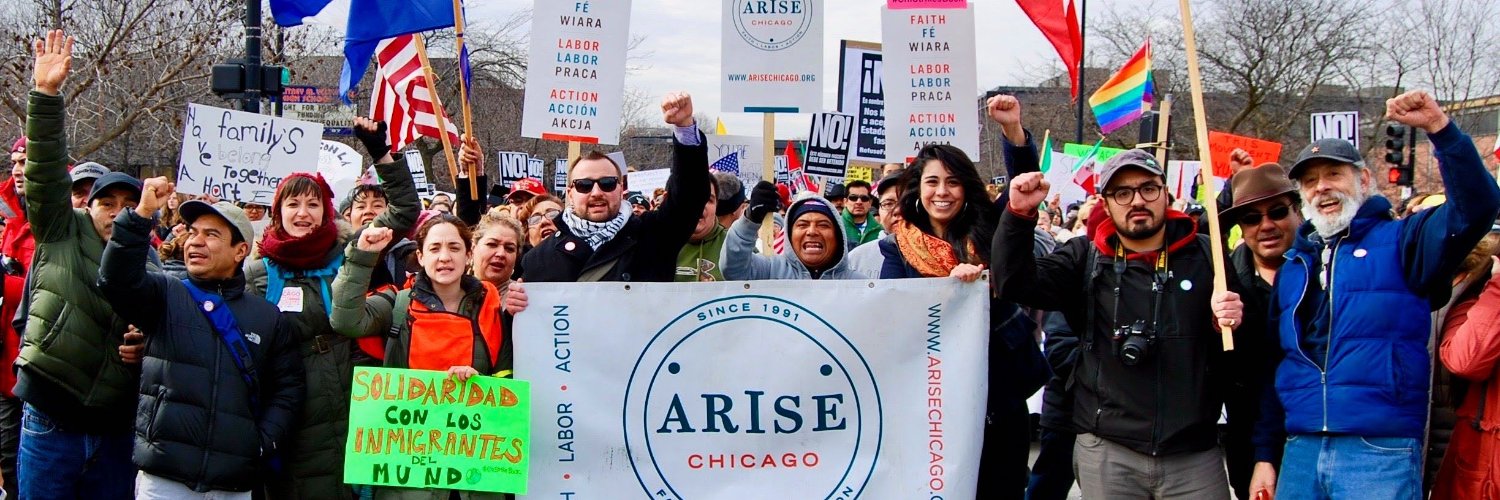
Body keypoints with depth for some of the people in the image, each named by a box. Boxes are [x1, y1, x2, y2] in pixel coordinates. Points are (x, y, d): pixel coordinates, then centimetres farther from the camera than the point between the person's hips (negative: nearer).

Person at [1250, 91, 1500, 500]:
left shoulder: (1401, 241, 3)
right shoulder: (1293, 266, 17)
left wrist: (1440, 128, -24)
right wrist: (1265, 456, 13)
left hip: (1381, 455, -5)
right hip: (1300, 454, 5)